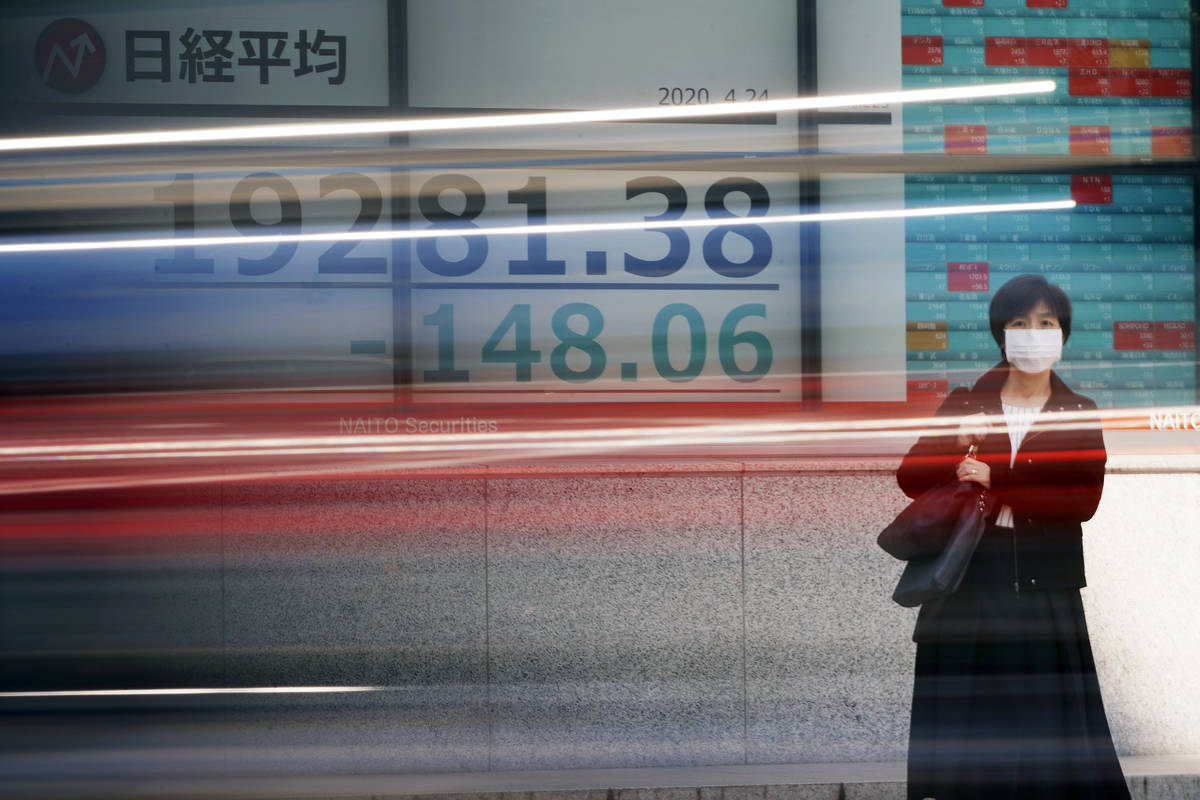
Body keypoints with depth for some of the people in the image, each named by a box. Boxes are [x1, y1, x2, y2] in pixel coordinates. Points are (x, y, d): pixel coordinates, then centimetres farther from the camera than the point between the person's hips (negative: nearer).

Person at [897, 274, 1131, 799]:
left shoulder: (1079, 416, 6)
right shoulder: (965, 404, 8)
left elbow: (1083, 499, -8)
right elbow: (910, 477, 5)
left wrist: (996, 482, -16)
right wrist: (957, 448, -13)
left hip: (1043, 593, -1)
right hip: (966, 585, 1)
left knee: (1049, 732, -1)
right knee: (964, 730, 3)